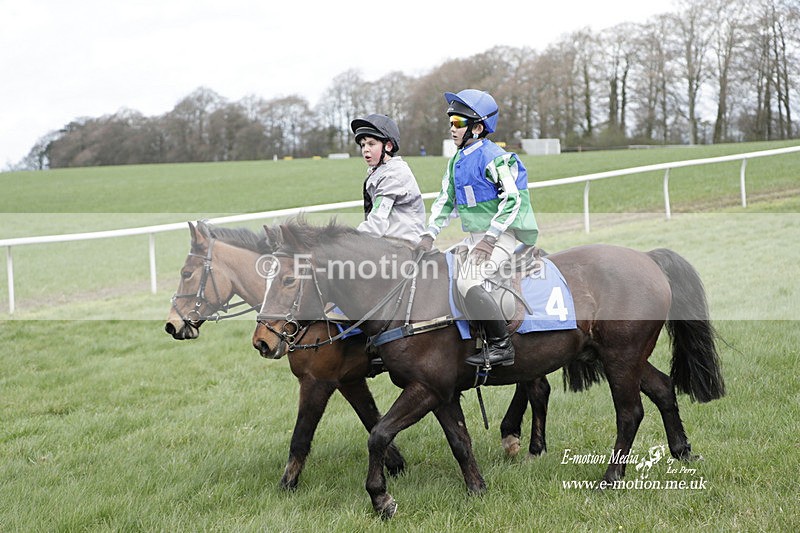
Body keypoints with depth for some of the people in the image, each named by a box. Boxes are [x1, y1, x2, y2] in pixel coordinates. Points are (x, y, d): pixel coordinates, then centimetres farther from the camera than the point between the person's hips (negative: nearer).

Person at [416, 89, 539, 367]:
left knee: (467, 282, -23)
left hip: (502, 236, -10)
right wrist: (429, 235, 5)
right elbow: (445, 200, 17)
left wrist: (490, 238, -23)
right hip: (474, 237, 10)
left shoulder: (494, 157, -14)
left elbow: (512, 199, -19)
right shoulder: (456, 161, 13)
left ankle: (502, 347, -17)